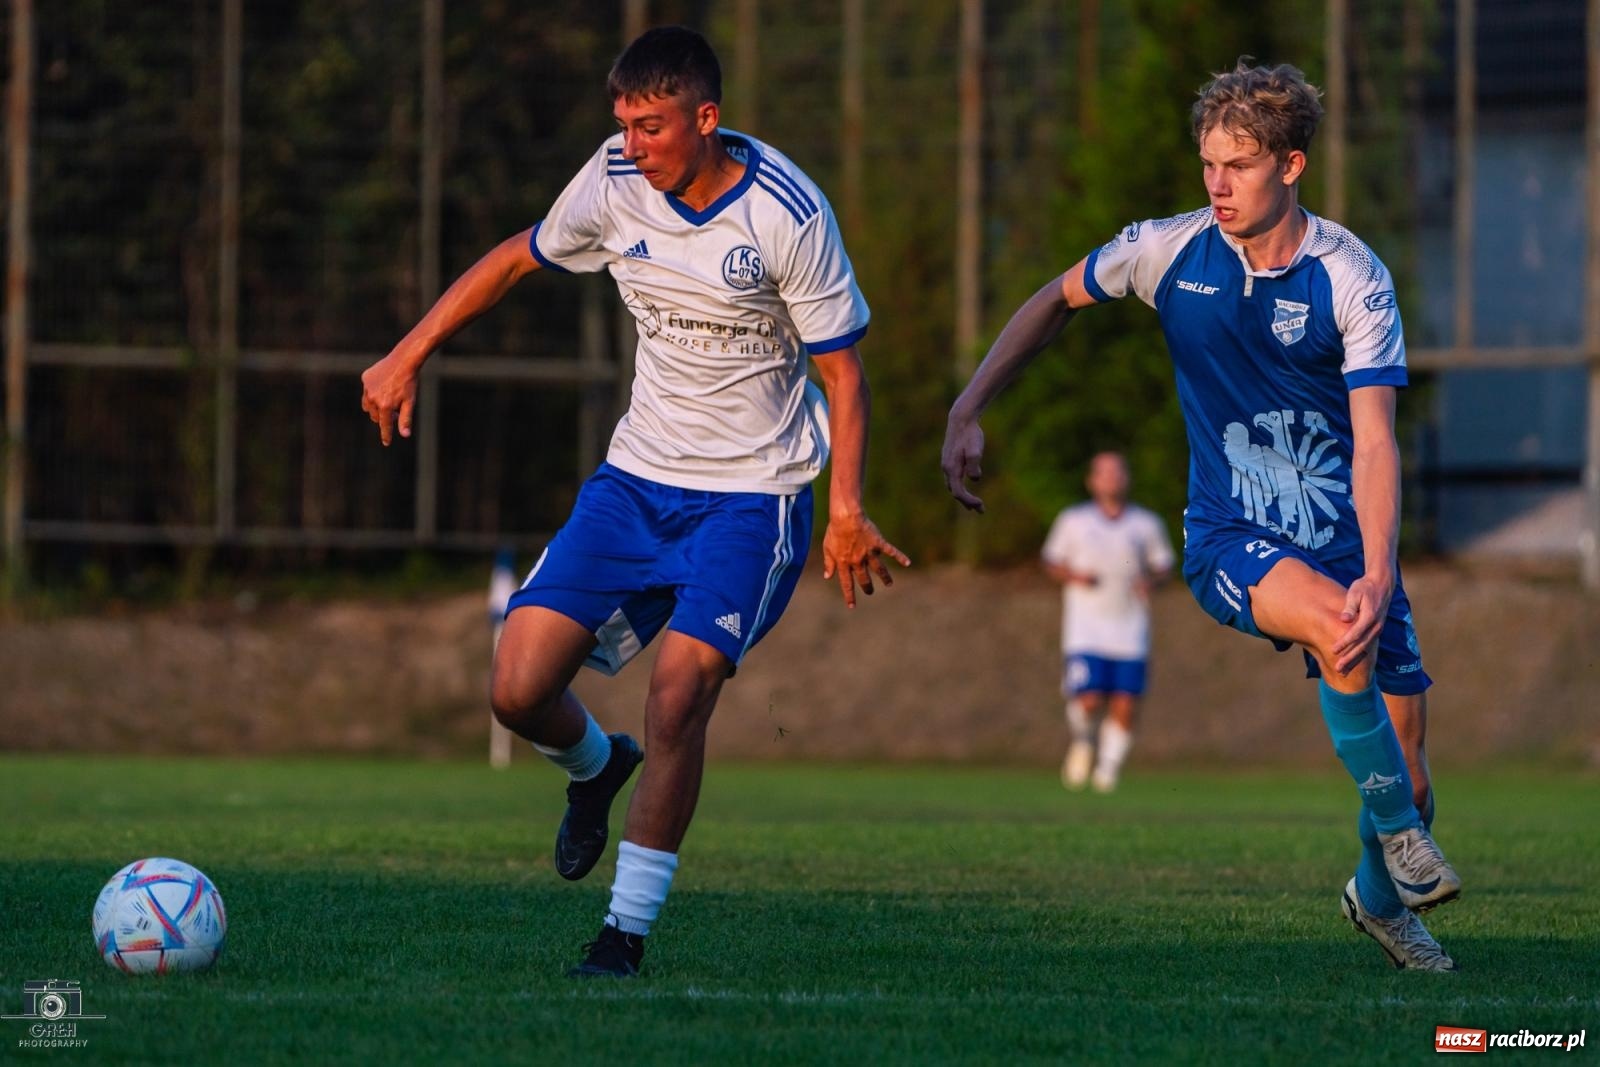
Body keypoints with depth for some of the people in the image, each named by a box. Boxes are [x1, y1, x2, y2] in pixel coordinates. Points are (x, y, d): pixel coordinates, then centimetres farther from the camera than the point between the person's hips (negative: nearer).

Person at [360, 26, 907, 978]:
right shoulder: (616, 182, -5)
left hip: (753, 495, -4)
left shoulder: (787, 214, -17)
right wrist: (408, 356, 9)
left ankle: (629, 929, -6)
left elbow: (842, 369, -11)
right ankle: (596, 769, 29)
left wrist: (847, 512, -21)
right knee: (520, 691, -8)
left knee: (677, 699, -22)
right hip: (638, 479, 5)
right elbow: (519, 259, 13)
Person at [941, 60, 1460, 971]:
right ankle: (1398, 830, -15)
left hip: (1345, 541, 1)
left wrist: (1378, 575, -33)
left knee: (1407, 782, -1)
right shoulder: (1171, 250, -7)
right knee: (1334, 621, -35)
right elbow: (1058, 303, 12)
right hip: (1229, 540, 0)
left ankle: (1381, 895, 33)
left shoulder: (1354, 279, -13)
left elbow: (1375, 441, -20)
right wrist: (969, 411, 4)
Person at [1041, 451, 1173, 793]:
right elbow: (1051, 562, 11)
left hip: (1130, 632, 2)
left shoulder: (1147, 525, 7)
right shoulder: (1073, 521, 4)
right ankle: (1080, 739, 20)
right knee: (1088, 701, -13)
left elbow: (1164, 565, 15)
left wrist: (1151, 581, -7)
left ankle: (1109, 766, 14)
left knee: (1125, 707, -5)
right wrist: (1073, 575, -9)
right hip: (1085, 631, -2)